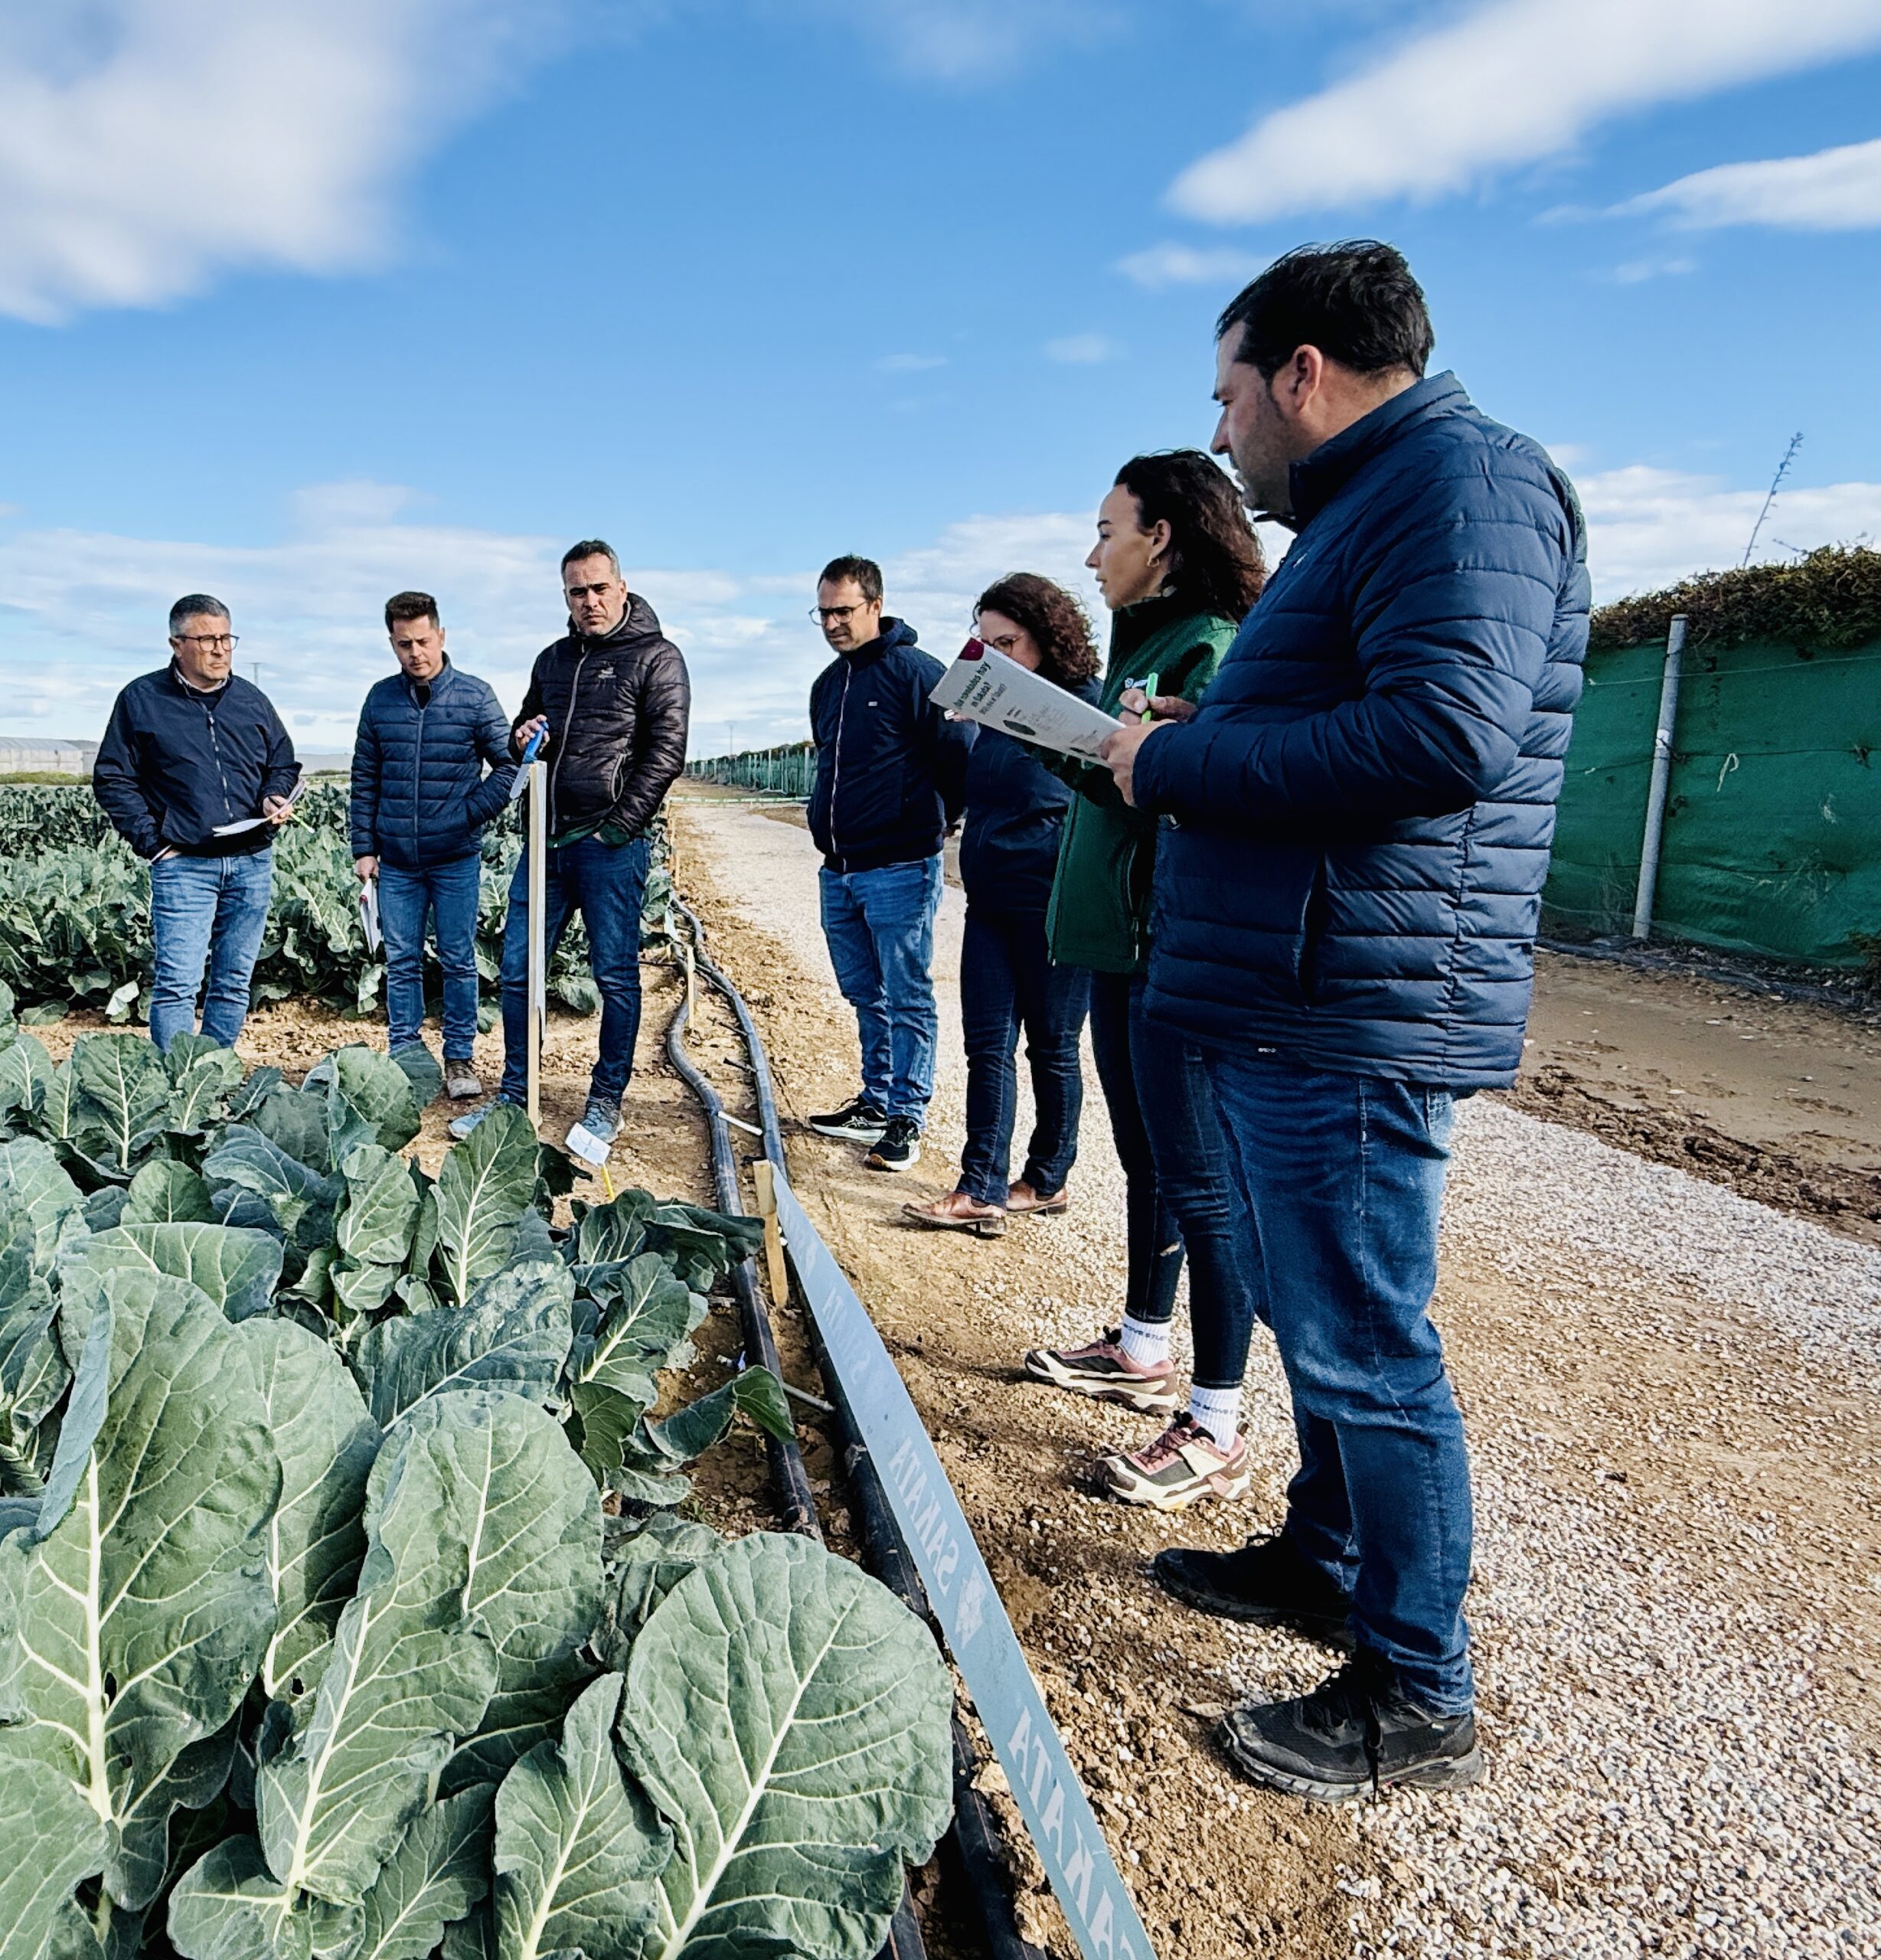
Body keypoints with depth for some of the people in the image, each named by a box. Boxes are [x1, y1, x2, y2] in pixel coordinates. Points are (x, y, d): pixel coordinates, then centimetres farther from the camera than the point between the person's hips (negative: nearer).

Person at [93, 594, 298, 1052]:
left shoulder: (251, 699, 11)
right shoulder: (141, 699, 2)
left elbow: (284, 766, 20)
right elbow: (112, 779, 3)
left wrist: (276, 799, -2)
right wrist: (152, 841, -7)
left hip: (252, 863, 4)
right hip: (183, 864, -4)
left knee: (235, 983, 9)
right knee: (177, 984, -10)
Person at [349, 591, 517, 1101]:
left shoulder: (475, 695, -3)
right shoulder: (380, 698, 5)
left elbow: (508, 764, 0)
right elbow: (364, 779, 9)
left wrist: (470, 815, -13)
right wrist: (363, 847, 4)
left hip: (456, 859, -2)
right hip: (396, 862, 3)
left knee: (458, 962, 4)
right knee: (401, 964, 9)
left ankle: (459, 1059, 16)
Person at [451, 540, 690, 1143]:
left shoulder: (656, 658, -2)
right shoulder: (552, 660, 17)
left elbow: (666, 749, -9)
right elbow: (524, 728, 30)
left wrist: (621, 825, -15)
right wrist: (522, 737, 4)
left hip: (611, 844, -6)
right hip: (544, 839, 6)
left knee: (615, 975, 1)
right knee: (518, 968, 8)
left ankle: (606, 1101, 13)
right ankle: (515, 1092, 21)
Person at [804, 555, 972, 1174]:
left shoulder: (913, 671, -10)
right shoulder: (827, 684, 15)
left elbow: (961, 752, -11)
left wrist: (936, 821, 0)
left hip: (899, 870, -8)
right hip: (838, 870, 8)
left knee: (907, 998, -2)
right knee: (864, 995, 15)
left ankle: (907, 1118, 5)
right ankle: (877, 1101, 26)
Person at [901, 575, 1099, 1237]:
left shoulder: (1087, 708, -9)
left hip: (1053, 908, -7)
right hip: (990, 903, 7)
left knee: (1051, 1047, 6)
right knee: (988, 1044, 3)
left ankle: (1047, 1180, 20)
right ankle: (982, 1188, 6)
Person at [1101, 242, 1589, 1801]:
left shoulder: (1465, 476, -11)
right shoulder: (1371, 504, 22)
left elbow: (1447, 732, -26)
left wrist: (1178, 765, -17)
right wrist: (1196, 740, 14)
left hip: (1360, 1019, -11)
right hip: (1288, 1009, 11)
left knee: (1366, 1350, -1)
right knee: (1324, 1323, 21)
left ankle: (1418, 1699, 15)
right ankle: (1325, 1561, 39)